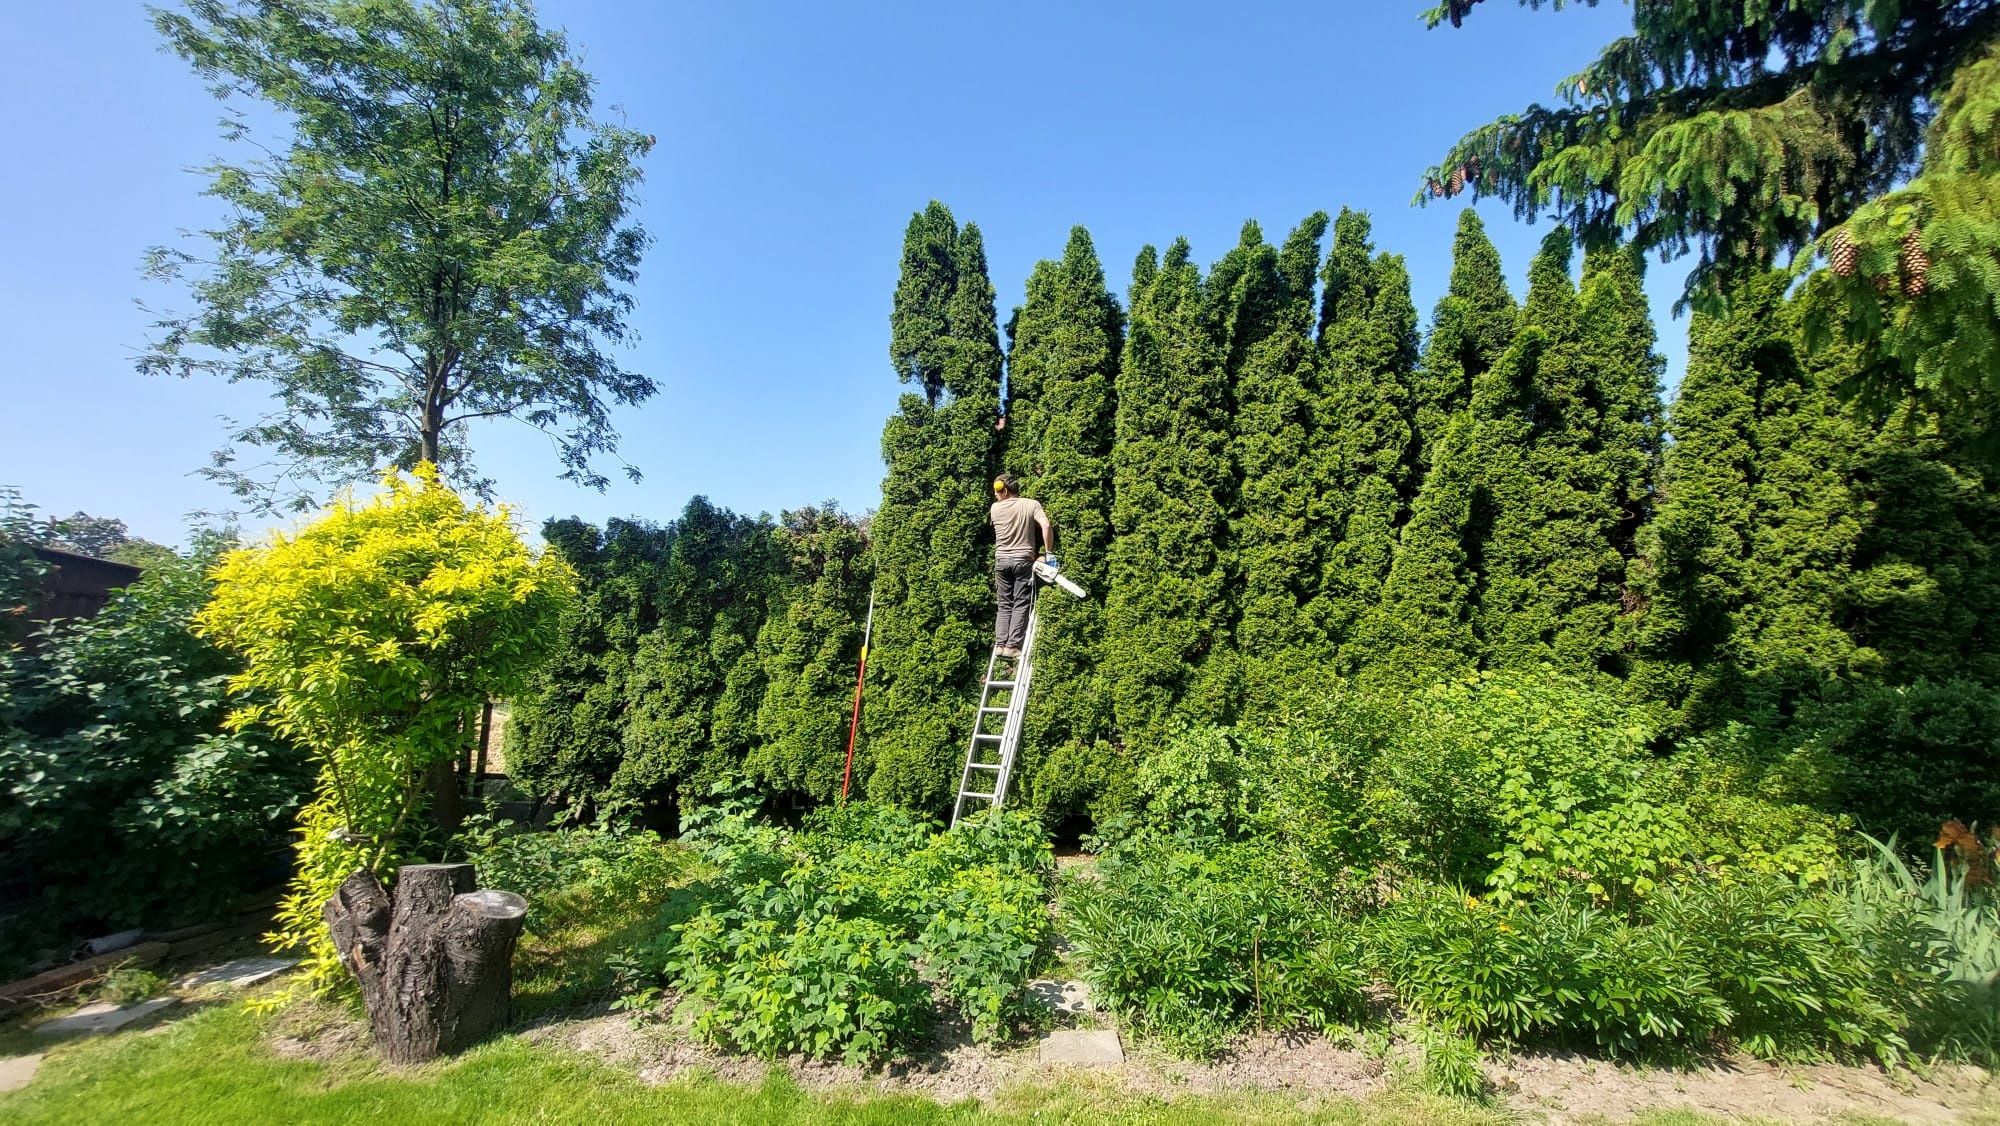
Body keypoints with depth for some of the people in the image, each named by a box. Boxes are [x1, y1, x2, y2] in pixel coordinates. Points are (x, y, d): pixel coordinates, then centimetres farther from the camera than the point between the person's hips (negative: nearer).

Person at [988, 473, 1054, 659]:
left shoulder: (995, 508, 3)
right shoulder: (1031, 505, -2)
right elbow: (1046, 526, -16)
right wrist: (1049, 552, -9)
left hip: (1002, 560, 2)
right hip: (1023, 560, -2)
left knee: (1004, 605, 9)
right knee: (1021, 605, 0)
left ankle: (1000, 644, 0)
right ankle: (1013, 646, -7)